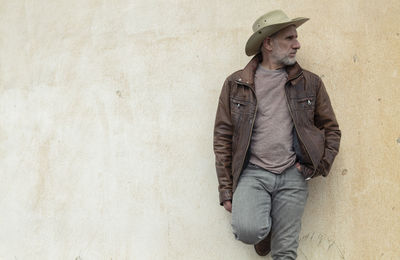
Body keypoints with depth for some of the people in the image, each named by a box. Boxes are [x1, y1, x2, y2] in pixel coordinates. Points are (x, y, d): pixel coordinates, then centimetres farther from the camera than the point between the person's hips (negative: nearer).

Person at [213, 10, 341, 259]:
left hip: (292, 175, 2)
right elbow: (222, 138, 5)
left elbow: (332, 130, 16)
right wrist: (226, 189, 1)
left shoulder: (310, 83, 8)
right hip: (252, 172, -1)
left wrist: (318, 167, 1)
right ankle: (264, 229, 10)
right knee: (247, 230, -25)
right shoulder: (236, 84, 4)